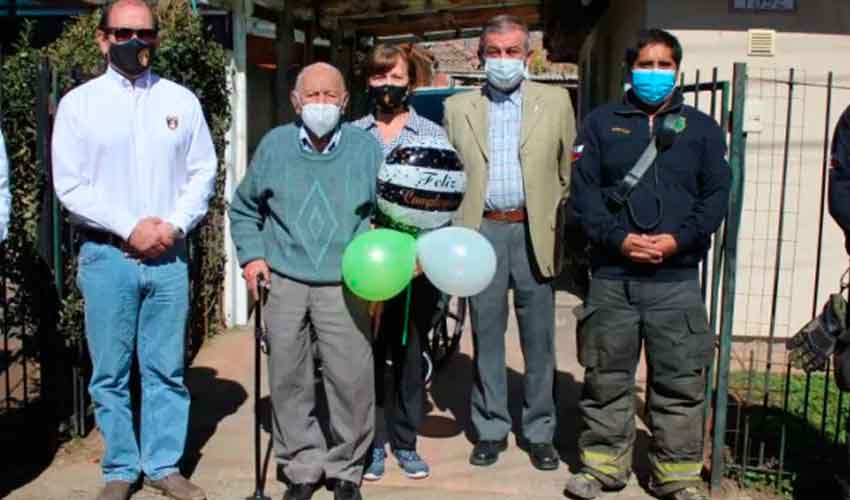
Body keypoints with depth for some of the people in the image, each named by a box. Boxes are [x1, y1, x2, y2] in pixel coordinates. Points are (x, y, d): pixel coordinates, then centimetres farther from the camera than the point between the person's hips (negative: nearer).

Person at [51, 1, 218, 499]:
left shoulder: (182, 100, 8)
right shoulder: (79, 102, 2)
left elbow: (204, 172, 6)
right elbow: (70, 185, -4)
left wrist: (173, 225, -9)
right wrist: (130, 228, -11)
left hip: (169, 254, 2)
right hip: (107, 255, -1)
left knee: (167, 368, 7)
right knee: (111, 372, 6)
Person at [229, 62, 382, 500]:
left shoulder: (366, 147, 4)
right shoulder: (274, 145, 7)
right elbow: (244, 208, 17)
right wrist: (251, 256, 6)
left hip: (345, 286, -1)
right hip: (284, 283, 2)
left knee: (352, 381, -3)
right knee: (289, 381, 7)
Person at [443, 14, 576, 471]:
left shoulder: (555, 102, 7)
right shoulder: (458, 107, 9)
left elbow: (568, 171, 7)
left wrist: (559, 226, 1)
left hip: (534, 233, 0)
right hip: (482, 232, 1)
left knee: (538, 340, 6)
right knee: (486, 338, 8)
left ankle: (539, 432, 19)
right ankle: (491, 429, 20)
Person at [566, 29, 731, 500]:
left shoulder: (702, 128, 12)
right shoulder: (601, 122, 10)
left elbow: (716, 194, 5)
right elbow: (583, 188, 1)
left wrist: (678, 239, -11)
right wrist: (617, 238, -12)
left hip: (677, 278, 0)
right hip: (611, 275, 0)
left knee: (680, 382, 4)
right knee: (606, 378, 8)